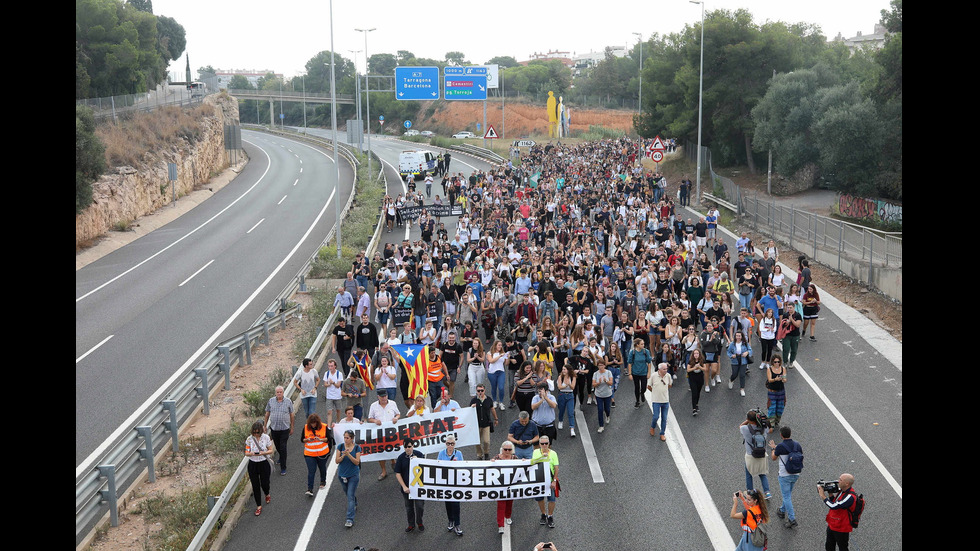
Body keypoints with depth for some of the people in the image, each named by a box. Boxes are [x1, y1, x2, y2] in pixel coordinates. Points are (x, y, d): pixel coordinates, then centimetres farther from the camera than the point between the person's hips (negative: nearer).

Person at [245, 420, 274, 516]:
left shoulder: (266, 437, -8)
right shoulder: (249, 439, -6)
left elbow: (271, 450, -1)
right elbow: (246, 453, -1)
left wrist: (263, 453, -20)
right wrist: (251, 453, -24)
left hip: (264, 463, -1)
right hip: (253, 464, 1)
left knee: (264, 484, 4)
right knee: (255, 486, 5)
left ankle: (267, 494, 41)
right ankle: (258, 506, 19)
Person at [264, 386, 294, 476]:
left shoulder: (288, 402, -4)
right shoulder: (271, 401, 1)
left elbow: (292, 415, 3)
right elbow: (267, 414, 9)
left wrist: (292, 427, 6)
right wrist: (264, 425, 9)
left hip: (285, 428, -3)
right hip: (274, 428, 3)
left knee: (283, 447, -5)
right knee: (277, 446, 18)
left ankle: (283, 468, 3)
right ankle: (281, 457, 48)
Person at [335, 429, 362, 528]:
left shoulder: (357, 448, -10)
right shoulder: (340, 447, -5)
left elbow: (357, 462, -13)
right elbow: (337, 461, -7)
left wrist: (348, 454, -26)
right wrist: (343, 455, -26)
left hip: (353, 475, -3)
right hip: (342, 474, 3)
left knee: (350, 496, -10)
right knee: (348, 493, 21)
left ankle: (350, 519, -10)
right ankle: (354, 505, 50)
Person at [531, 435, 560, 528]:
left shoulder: (553, 453, -5)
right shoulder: (536, 452, -1)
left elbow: (556, 468, -5)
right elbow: (532, 462, -18)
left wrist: (554, 481, -10)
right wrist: (542, 457, -32)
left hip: (550, 480, -1)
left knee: (552, 499, -1)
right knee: (539, 498, 12)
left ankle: (550, 517, 18)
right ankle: (543, 515, 33)